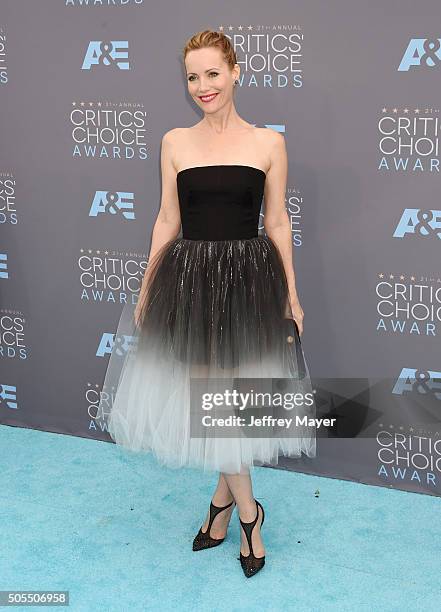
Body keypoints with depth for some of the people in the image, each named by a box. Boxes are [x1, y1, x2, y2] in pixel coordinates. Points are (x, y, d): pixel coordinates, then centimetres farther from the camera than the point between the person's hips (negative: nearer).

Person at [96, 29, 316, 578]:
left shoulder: (268, 142, 0)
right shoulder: (175, 142, 3)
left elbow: (277, 222, 4)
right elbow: (167, 220, 7)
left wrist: (291, 295, 3)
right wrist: (145, 291, 6)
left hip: (250, 279, -1)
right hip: (190, 279, 1)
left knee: (233, 395, 6)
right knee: (210, 397, 6)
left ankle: (224, 497, 29)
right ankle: (247, 509, 26)